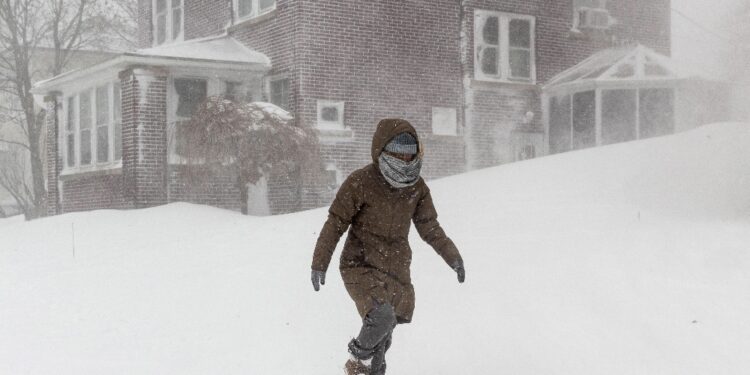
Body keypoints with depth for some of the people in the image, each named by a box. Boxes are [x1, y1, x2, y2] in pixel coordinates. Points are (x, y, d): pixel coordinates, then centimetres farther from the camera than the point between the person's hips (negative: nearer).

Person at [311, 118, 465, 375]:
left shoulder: (417, 187, 1)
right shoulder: (360, 182, -14)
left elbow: (430, 227, 12)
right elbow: (335, 223, -7)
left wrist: (452, 257, 4)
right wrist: (319, 264, -8)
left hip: (397, 270, 5)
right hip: (361, 266, -5)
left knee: (382, 334, 14)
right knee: (382, 317, -27)